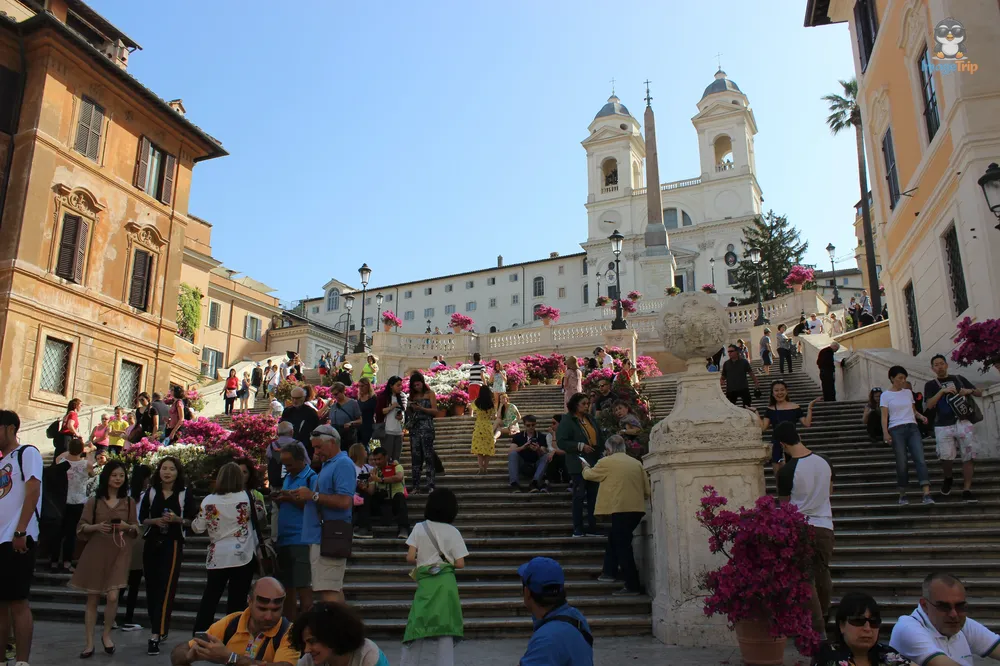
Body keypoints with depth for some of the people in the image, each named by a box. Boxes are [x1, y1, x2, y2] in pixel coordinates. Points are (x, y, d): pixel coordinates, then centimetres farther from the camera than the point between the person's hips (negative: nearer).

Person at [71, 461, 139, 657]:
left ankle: (106, 635, 15)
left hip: (119, 553, 0)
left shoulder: (129, 502, 5)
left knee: (112, 596, -10)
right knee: (93, 598, 6)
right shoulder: (93, 501, 1)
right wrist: (96, 527, -17)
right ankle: (90, 643, 16)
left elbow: (136, 528, 8)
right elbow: (82, 527, 2)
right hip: (96, 552, 0)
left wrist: (127, 526, -13)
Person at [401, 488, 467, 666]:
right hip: (446, 582, 0)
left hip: (425, 582, 0)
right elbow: (460, 564, -2)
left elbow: (410, 558, -4)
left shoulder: (419, 527, 1)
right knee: (445, 627, 3)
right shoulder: (453, 532, 1)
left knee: (418, 625, 7)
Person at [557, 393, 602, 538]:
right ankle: (577, 529, 5)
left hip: (594, 462, 6)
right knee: (579, 495, -2)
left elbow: (599, 436, 22)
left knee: (593, 495, 8)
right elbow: (561, 442, -14)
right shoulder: (567, 420, -6)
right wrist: (580, 446, -20)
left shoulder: (590, 419, 14)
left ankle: (592, 528, 16)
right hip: (578, 463, -6)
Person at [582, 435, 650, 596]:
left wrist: (585, 467, 35)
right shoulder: (637, 463, 11)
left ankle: (633, 586, -2)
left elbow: (589, 474, 13)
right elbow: (646, 489, 11)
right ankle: (610, 572, 30)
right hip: (637, 508, 7)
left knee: (623, 545, -2)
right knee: (614, 539, 23)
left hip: (621, 509, -7)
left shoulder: (607, 462, -3)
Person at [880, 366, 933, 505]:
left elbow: (913, 411, 21)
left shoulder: (908, 392, 17)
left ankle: (927, 494, -18)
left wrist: (920, 416, -1)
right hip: (896, 430, -3)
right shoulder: (885, 395, 4)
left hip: (912, 428, 3)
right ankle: (902, 495, 11)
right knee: (901, 463, -2)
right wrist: (885, 433, -15)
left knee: (920, 459, -11)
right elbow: (884, 416, -2)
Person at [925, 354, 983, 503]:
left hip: (963, 422, 2)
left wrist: (970, 390, -4)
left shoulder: (958, 378, 15)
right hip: (943, 426, -1)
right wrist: (942, 391, -16)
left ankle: (967, 490, 2)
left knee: (968, 457, -3)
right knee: (946, 457, -9)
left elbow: (980, 393, 18)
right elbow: (929, 405, -5)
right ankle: (948, 478, 21)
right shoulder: (931, 385, 9)